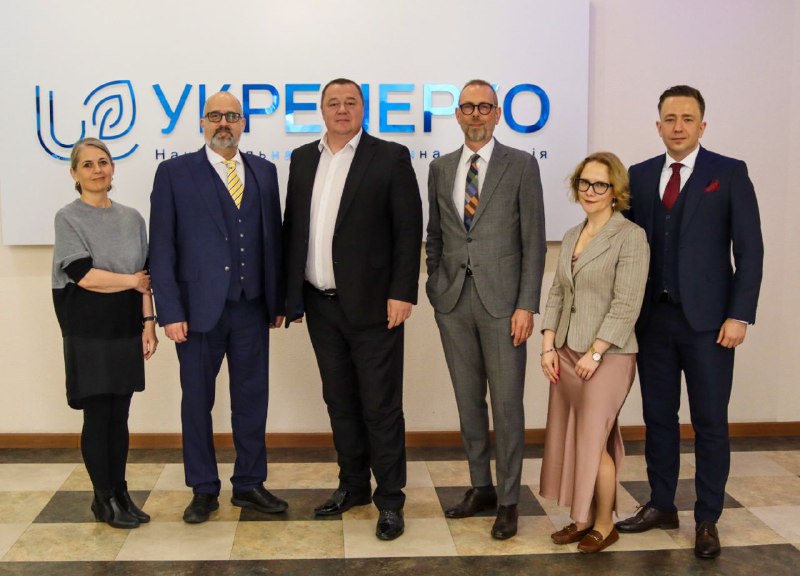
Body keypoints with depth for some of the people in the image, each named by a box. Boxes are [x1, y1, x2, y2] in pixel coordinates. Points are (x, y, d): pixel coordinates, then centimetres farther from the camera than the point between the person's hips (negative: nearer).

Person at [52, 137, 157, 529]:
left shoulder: (132, 218, 8)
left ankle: (120, 493, 20)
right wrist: (132, 281, -4)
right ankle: (103, 499, 14)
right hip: (89, 333, -4)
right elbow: (83, 276, -12)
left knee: (119, 416, 9)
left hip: (127, 331, 4)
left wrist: (148, 322, 0)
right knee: (97, 416, 2)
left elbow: (145, 277, 7)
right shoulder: (69, 218, -3)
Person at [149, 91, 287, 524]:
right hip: (198, 307, -2)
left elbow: (273, 237, 9)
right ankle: (203, 490, 23)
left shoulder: (264, 171, 9)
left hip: (252, 307, 3)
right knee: (197, 401, 8)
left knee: (252, 398, 9)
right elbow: (161, 248, -4)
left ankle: (249, 484, 24)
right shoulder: (175, 173, -1)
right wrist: (170, 311, -10)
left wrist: (278, 299, 5)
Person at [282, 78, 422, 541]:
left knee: (381, 406, 1)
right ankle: (353, 485, 30)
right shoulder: (303, 159, 12)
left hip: (372, 304, -5)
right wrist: (291, 294, 8)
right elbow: (292, 226, 12)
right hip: (320, 305, 5)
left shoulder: (390, 157, -3)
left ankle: (390, 499, 14)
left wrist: (402, 293, -14)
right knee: (340, 400, 15)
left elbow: (409, 229, -7)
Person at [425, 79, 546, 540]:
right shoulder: (441, 169, 11)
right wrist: (436, 288, 6)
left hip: (502, 302, -4)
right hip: (453, 301, 4)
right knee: (468, 400, 12)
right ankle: (481, 487, 26)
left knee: (507, 403, 1)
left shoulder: (522, 165, -1)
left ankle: (508, 500, 14)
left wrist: (527, 306, -10)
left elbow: (534, 241, -4)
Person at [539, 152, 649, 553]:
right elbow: (557, 293, 11)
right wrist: (549, 346, 2)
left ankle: (604, 524, 16)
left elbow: (626, 304, -14)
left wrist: (595, 353, -17)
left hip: (607, 355, -6)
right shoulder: (571, 236, 12)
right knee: (568, 439, 9)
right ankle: (582, 518, 23)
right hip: (567, 352, 7)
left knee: (593, 441, -2)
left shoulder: (630, 236, -9)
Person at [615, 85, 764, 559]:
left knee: (710, 423, 4)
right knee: (658, 417, 12)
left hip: (707, 319, -3)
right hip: (653, 317, 4)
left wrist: (739, 315, -11)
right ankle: (662, 506, 27)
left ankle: (708, 519, 17)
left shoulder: (730, 173, -1)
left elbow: (749, 248, -4)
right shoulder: (641, 176, 9)